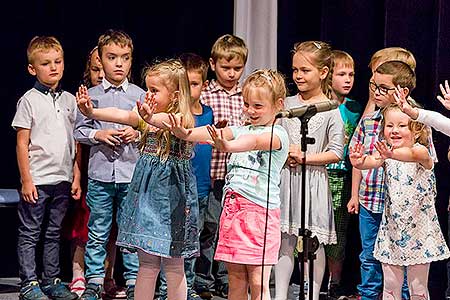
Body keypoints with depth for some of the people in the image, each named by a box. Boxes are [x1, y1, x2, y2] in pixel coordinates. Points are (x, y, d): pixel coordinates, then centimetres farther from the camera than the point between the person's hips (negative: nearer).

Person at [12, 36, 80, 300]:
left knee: (53, 233, 13)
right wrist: (26, 179, -10)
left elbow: (76, 142, 12)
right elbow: (22, 143, -6)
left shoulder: (70, 100, 9)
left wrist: (76, 176, 7)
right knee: (30, 234, 2)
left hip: (62, 179, 5)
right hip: (37, 180, -4)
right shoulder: (29, 100, -4)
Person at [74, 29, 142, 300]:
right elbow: (79, 131, 7)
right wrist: (98, 134, -10)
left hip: (132, 174, 0)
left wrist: (137, 133, -11)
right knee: (97, 232, 6)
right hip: (100, 173, 0)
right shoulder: (92, 95, 4)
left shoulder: (140, 95, 4)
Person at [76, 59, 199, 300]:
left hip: (171, 193, -6)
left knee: (173, 265, 3)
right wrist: (91, 112, -20)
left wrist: (150, 117, -55)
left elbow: (167, 121, -34)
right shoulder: (146, 115, 8)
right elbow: (121, 115, -4)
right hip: (146, 192, 6)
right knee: (146, 263, 10)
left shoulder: (182, 119, -12)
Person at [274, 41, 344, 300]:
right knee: (285, 242, 7)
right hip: (286, 178, 3)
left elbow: (336, 153, -8)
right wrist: (285, 153, -7)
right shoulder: (287, 104, 7)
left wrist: (304, 157, -14)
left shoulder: (331, 110, -5)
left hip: (313, 179, -3)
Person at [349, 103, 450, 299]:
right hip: (392, 230, 3)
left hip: (419, 230, -3)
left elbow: (413, 155, -36)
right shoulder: (385, 153, 0)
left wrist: (392, 154, -58)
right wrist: (360, 162, -47)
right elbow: (373, 162, -22)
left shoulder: (421, 151, -11)